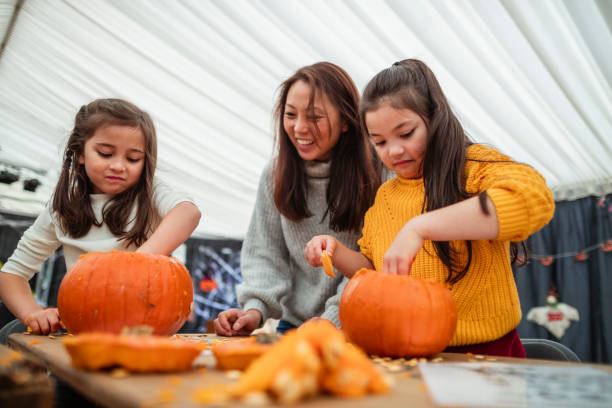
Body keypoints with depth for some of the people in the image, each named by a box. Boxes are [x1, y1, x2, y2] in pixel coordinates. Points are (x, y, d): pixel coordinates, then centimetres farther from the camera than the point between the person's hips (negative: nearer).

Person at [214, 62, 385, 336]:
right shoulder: (275, 174, 5)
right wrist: (255, 309, -6)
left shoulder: (377, 175, -9)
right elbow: (264, 254, 8)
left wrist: (334, 319, -20)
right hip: (293, 325, 4)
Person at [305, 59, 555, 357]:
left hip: (486, 355, -5)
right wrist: (338, 252, 3)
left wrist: (418, 227, -30)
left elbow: (534, 197, -29)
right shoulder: (384, 196, 13)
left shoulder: (472, 165, -6)